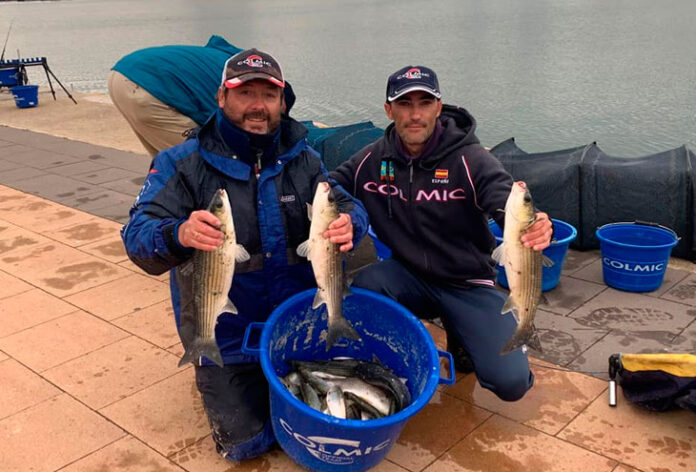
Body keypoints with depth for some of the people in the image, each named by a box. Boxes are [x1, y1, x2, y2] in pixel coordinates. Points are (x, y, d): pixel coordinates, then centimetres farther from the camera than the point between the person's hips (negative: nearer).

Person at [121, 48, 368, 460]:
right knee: (247, 443, 2)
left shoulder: (303, 160, -3)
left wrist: (349, 224, -32)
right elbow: (138, 235, -20)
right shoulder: (182, 164, -12)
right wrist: (177, 235, -45)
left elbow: (348, 205, -6)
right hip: (227, 338, -2)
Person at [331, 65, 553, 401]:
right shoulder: (371, 160, -4)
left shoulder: (471, 160, -14)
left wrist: (535, 227, -51)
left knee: (511, 382, -16)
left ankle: (460, 337, 18)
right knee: (364, 286, -32)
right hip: (407, 276, 2)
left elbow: (509, 206, -26)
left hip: (467, 284, -1)